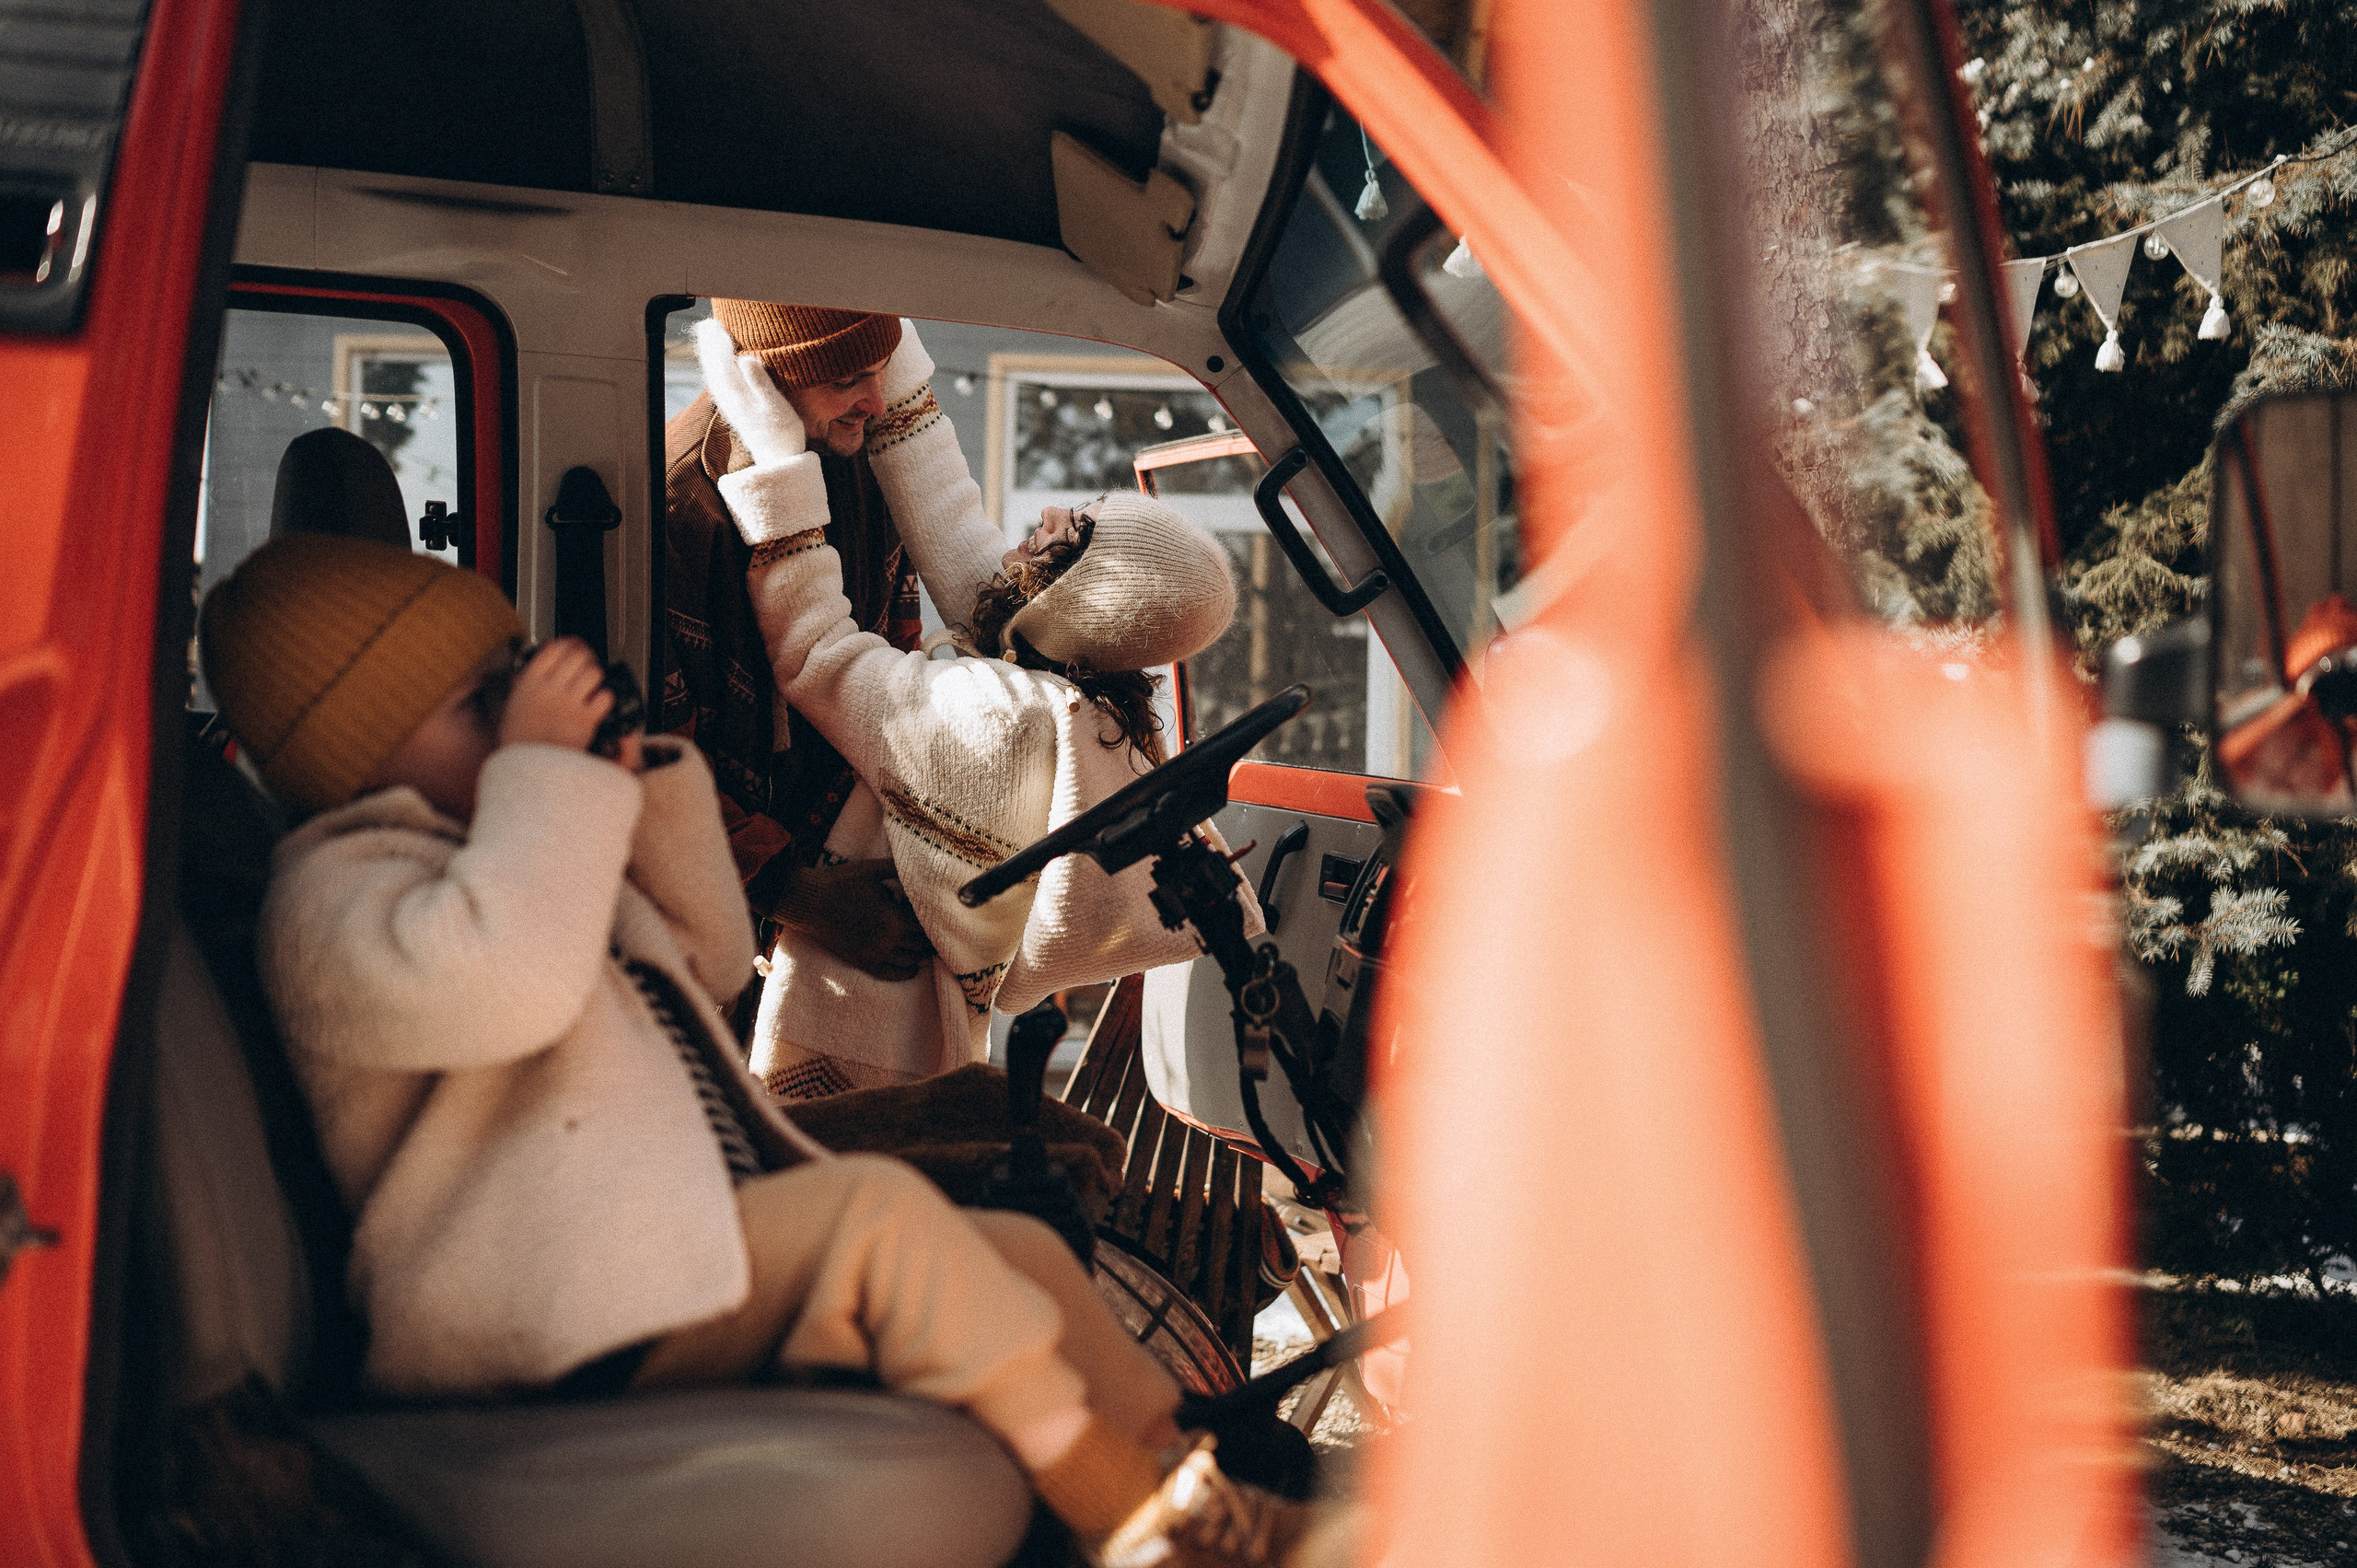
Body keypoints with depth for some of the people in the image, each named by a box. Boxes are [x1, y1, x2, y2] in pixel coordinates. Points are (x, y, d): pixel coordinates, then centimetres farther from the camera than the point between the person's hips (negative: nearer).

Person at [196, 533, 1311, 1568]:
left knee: (1017, 1250, 0)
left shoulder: (504, 849, 24)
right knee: (881, 1210, -28)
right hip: (564, 1332, -10)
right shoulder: (334, 892, -8)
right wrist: (543, 764, -19)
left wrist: (650, 782, 16)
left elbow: (714, 964, 29)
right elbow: (503, 984, -30)